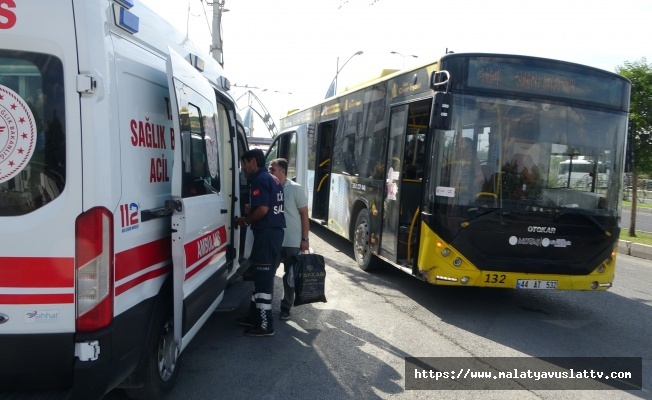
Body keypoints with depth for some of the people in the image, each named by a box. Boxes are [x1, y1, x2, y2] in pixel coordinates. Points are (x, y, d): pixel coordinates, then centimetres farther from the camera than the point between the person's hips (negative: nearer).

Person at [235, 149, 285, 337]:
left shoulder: (259, 180, -13)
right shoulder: (273, 179, 17)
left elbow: (262, 210, -23)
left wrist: (245, 220, -7)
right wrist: (250, 210, 18)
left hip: (266, 233, -10)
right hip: (274, 231, 10)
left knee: (263, 278, -5)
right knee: (262, 276, 17)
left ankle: (265, 325, 0)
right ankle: (256, 316, 27)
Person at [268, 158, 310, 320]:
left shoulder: (296, 189, -8)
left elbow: (304, 214, -5)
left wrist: (305, 239, -8)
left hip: (292, 242, -3)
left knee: (290, 276, 9)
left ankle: (286, 307, 23)